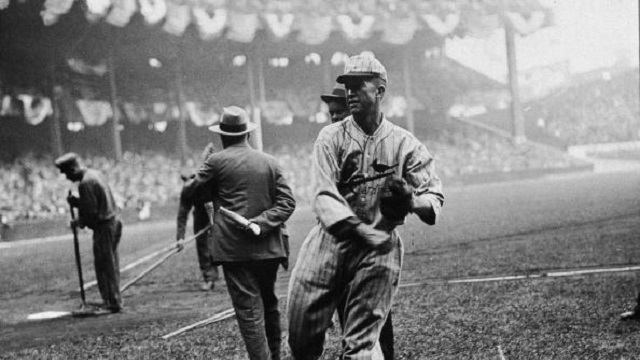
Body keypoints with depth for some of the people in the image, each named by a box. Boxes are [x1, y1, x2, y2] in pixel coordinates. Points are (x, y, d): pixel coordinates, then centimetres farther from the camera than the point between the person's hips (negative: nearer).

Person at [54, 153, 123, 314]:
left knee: (105, 266, -4)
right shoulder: (94, 174, 14)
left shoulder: (85, 183, -16)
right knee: (110, 265, 15)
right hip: (114, 221, 10)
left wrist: (79, 222, -3)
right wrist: (77, 202, 7)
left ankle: (113, 303, -1)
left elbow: (91, 212, -19)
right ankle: (113, 301, 21)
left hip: (104, 226, -10)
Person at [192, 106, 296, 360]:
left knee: (250, 312, -5)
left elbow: (192, 193, 8)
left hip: (235, 250, -5)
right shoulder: (270, 162, 7)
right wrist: (260, 223, -8)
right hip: (268, 248, 5)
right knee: (269, 306, 20)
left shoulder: (217, 161, -5)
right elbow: (287, 202, 1)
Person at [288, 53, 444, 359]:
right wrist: (362, 230, -27)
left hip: (377, 253, -1)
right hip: (329, 241, 1)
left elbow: (435, 197, 0)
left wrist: (411, 200, -25)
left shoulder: (405, 144, 6)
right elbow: (325, 194, -10)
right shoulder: (331, 136, 4)